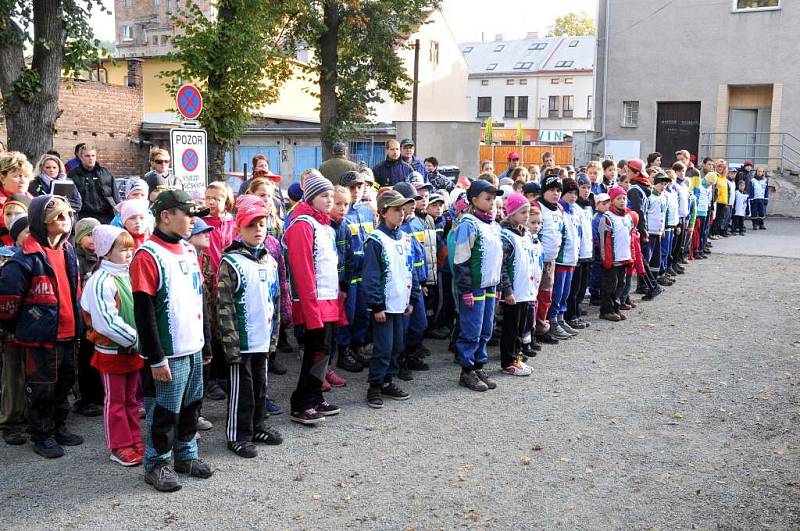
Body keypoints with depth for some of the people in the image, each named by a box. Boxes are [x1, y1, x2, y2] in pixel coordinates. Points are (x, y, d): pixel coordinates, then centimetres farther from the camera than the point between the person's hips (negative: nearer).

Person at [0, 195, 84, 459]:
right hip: (41, 337, -7)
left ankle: (59, 427, 34)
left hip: (67, 334, 7)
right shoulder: (27, 259, -18)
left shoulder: (68, 250, 7)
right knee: (41, 388, 6)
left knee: (64, 383, 18)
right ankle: (41, 436, 21)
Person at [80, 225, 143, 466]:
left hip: (133, 349, 7)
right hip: (111, 351, -7)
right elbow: (107, 322, -25)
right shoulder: (101, 281, -18)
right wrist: (135, 338, -20)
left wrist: (139, 339, 1)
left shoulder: (127, 276, 7)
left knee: (131, 399, 16)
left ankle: (134, 442, 27)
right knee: (115, 401, 6)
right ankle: (120, 447, 16)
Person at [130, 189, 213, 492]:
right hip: (168, 354, -8)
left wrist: (204, 341, 19)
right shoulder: (148, 256, -15)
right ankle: (157, 465, 21)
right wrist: (156, 359, -18)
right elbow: (144, 312, -17)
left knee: (191, 406, 18)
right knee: (164, 411, 5)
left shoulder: (189, 250, 10)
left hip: (194, 348, 8)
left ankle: (186, 455, 34)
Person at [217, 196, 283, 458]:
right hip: (241, 339, -6)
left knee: (260, 385, 17)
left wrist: (274, 331, 15)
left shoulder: (269, 261, 10)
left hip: (263, 338, 7)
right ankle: (238, 435, 14)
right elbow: (225, 305, -13)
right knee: (241, 388, 2)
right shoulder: (231, 262, -10)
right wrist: (231, 340, -16)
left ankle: (257, 427, 31)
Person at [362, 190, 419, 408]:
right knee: (383, 348, -4)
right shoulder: (376, 240, -13)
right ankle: (374, 387, 8)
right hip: (384, 305, -7)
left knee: (397, 346, 14)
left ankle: (387, 382, 26)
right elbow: (371, 275, -15)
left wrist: (411, 299, 14)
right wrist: (376, 306, -16)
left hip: (401, 304, 7)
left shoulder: (405, 238, 10)